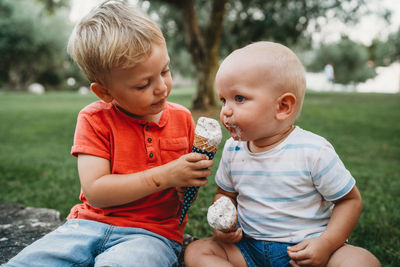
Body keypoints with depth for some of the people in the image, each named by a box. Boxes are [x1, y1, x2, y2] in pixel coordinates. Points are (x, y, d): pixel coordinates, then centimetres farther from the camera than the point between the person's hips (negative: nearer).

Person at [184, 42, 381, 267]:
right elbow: (225, 194, 15)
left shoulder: (314, 151, -15)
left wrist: (326, 244, -20)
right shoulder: (232, 149, 0)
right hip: (250, 248, 4)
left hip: (304, 248, -3)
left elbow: (350, 200, -6)